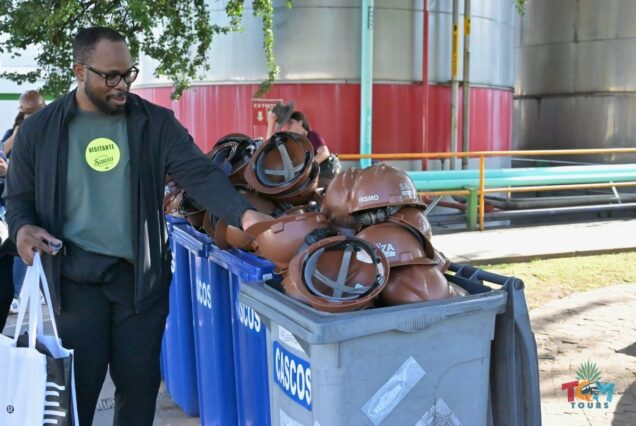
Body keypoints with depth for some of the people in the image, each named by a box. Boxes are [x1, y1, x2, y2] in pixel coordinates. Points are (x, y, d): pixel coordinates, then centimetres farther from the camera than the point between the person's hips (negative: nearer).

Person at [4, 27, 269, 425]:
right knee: (77, 382, 7)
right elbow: (20, 196, 10)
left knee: (140, 380, 12)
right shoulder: (39, 130, 1)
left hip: (142, 273, 1)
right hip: (77, 276, 0)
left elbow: (201, 173, -12)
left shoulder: (156, 122, -1)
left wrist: (243, 213, -29)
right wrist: (23, 227, -13)